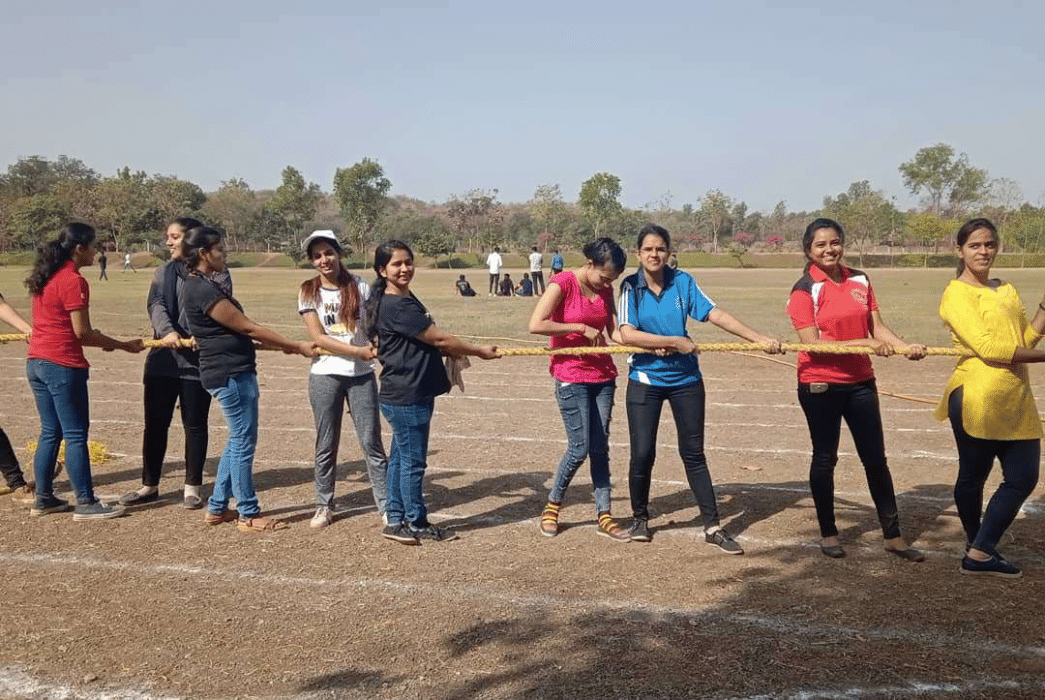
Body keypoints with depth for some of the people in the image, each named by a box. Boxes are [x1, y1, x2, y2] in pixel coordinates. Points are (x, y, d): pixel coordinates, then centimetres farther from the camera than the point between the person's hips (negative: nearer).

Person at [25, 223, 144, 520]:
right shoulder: (73, 281, -14)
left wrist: (98, 339, 18)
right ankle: (86, 503, 4)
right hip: (63, 366, -9)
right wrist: (124, 345, -7)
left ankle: (43, 499, 22)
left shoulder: (45, 278, 12)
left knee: (50, 433, 16)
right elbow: (82, 333, -15)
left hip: (36, 362, 9)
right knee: (76, 435, -2)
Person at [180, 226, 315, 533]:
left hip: (232, 373, 10)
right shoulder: (203, 290, -18)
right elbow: (247, 327, -16)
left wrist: (282, 345, 15)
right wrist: (296, 346, -10)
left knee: (238, 440, 17)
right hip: (231, 374, -10)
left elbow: (237, 329, 17)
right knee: (244, 442, -2)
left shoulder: (201, 286, 14)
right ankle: (248, 515, 9)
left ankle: (217, 508, 25)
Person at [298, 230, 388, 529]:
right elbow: (318, 338, -9)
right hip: (325, 375, 0)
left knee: (371, 441, 0)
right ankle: (324, 506, 23)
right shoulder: (308, 291, -1)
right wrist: (359, 351, -18)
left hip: (361, 374, 0)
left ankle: (386, 505, 6)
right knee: (326, 445, 8)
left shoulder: (359, 287, 2)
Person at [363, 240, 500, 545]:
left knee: (400, 457, 15)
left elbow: (427, 342, 19)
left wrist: (454, 352, 6)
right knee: (413, 461, 2)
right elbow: (438, 339, -18)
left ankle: (396, 521, 25)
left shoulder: (407, 300, 14)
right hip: (407, 396, -10)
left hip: (414, 393, 10)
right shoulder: (395, 306, -19)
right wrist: (480, 351, -10)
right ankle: (416, 525, 15)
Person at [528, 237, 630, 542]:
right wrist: (581, 328, -19)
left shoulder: (605, 289, 8)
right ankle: (552, 506, 17)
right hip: (571, 377, -6)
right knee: (580, 448, -5)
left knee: (600, 447, 7)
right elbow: (536, 325, -22)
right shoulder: (562, 283, -12)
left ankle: (604, 516, 15)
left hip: (602, 375, 6)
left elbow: (614, 331, 5)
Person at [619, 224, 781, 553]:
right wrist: (675, 342, -20)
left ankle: (713, 526, 13)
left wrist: (760, 338, -17)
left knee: (693, 452, 6)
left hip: (685, 378, 2)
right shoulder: (631, 286, -7)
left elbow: (716, 314, -9)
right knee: (642, 453, -2)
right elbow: (627, 334, -18)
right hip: (645, 380, -1)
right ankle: (640, 518, 22)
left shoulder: (682, 281, -2)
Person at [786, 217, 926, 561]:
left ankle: (893, 535, 20)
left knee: (875, 457, 10)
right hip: (820, 385, -4)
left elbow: (877, 327, 1)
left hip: (860, 382, 4)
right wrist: (864, 344, -23)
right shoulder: (805, 289, -10)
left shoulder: (860, 281, 4)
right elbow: (811, 343, -16)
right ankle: (828, 533, 24)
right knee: (825, 458, 8)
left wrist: (906, 346, -18)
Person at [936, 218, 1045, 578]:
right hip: (977, 399, -7)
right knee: (972, 477, 7)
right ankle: (978, 548, 24)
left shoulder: (1006, 290, 17)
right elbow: (987, 348, -15)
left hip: (1016, 399, 7)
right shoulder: (956, 294, -7)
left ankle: (980, 551, 13)